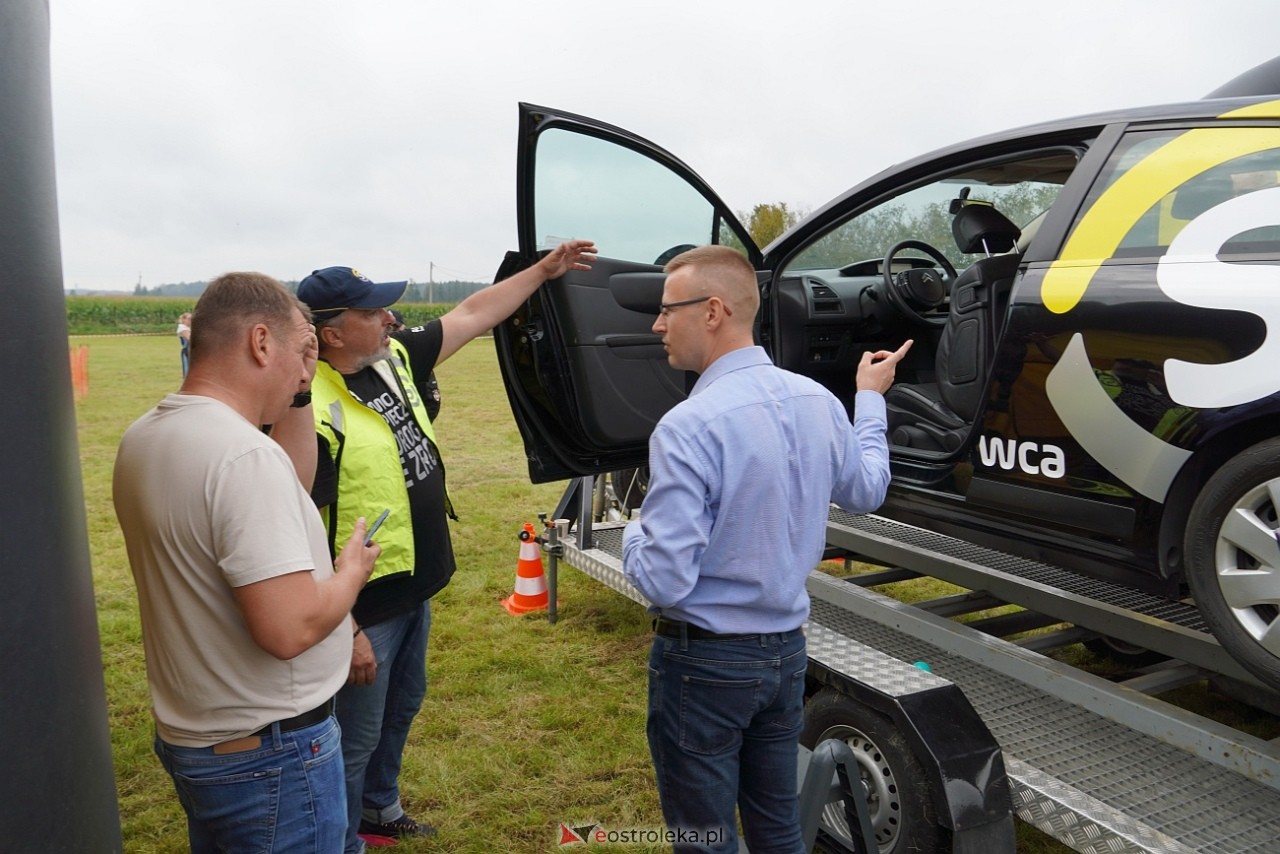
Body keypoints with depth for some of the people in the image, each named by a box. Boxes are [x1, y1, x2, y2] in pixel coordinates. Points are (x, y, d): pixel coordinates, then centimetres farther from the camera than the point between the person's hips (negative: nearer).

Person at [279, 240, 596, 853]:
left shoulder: (394, 358, -1)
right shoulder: (313, 412, -25)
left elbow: (473, 315, 10)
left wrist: (544, 269, 11)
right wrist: (343, 632, -23)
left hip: (416, 591, 9)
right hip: (366, 609, -9)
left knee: (401, 709, 27)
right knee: (356, 741, 10)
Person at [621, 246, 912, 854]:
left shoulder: (688, 427, -25)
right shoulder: (818, 401, -3)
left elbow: (664, 581, -25)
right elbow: (867, 492, 15)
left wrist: (633, 535, -3)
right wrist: (871, 399, 29)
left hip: (705, 663, -6)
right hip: (786, 650, 7)